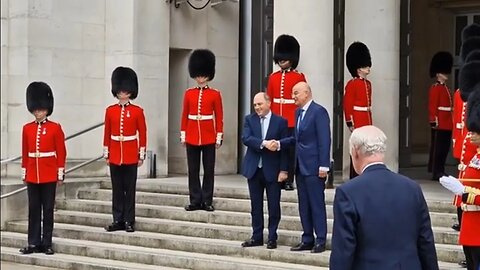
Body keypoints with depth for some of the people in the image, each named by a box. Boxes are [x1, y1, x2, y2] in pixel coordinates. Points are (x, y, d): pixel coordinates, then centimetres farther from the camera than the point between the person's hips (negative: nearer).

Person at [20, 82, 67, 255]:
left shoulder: (55, 128, -3)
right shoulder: (27, 128, 6)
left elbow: (61, 153, -2)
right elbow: (25, 153, 10)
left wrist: (60, 174, -5)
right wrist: (24, 174, 8)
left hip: (49, 176, -3)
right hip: (32, 176, 3)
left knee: (48, 209, 2)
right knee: (33, 209, 6)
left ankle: (46, 243, 8)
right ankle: (34, 243, 10)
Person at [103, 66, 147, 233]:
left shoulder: (137, 111, -2)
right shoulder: (110, 111, 4)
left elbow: (143, 134, 0)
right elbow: (107, 134, 8)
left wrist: (141, 155, -3)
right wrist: (106, 154, 5)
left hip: (131, 157, -2)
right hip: (115, 156, 2)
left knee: (130, 189, 2)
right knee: (117, 189, 7)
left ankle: (129, 221, 7)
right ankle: (117, 220, 13)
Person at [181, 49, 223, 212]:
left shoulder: (215, 94, 0)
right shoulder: (189, 94, 6)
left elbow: (219, 117, 0)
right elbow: (184, 116, 9)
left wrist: (219, 137, -4)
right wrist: (183, 135, 5)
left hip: (209, 137, -2)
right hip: (192, 137, 2)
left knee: (209, 170, 2)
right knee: (193, 170, 4)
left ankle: (207, 201, 8)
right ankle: (195, 201, 10)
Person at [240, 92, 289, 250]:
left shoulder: (280, 122, -2)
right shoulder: (249, 119, 5)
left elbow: (284, 147, -3)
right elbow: (245, 138, -12)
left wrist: (284, 170, -9)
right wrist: (263, 143, -26)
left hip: (272, 170, -3)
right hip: (254, 169, 3)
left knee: (274, 206, 2)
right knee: (256, 206, 10)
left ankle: (272, 238, 11)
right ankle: (257, 237, 18)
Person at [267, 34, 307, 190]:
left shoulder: (299, 77, -2)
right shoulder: (273, 77, 10)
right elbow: (269, 99, 13)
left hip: (292, 121, -4)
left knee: (291, 151, 0)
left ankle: (289, 181, 5)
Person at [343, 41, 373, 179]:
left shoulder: (368, 84, 16)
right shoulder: (352, 84, -10)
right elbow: (347, 104, -13)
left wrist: (370, 123, 19)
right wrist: (350, 123, -17)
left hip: (367, 123, 8)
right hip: (357, 123, -8)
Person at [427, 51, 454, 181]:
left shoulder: (446, 88, 19)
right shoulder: (435, 88, -8)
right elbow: (432, 106, -14)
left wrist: (451, 122, 18)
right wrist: (434, 121, -20)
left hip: (447, 124, 9)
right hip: (439, 124, -9)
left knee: (445, 148, 10)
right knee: (437, 148, -5)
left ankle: (441, 171, 17)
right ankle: (436, 173, -3)